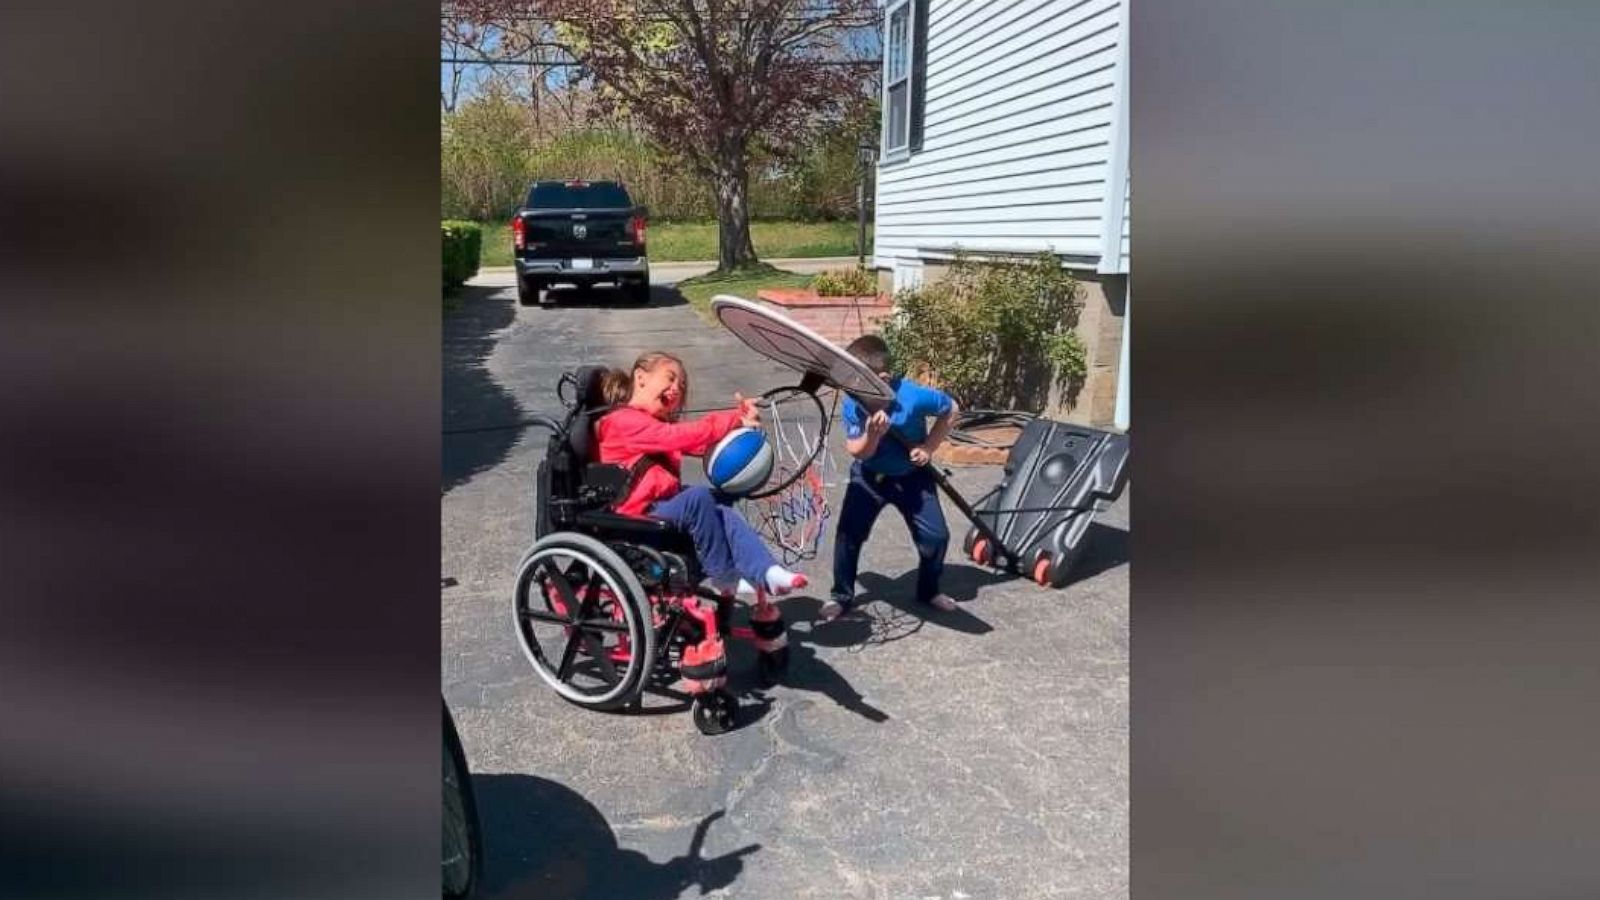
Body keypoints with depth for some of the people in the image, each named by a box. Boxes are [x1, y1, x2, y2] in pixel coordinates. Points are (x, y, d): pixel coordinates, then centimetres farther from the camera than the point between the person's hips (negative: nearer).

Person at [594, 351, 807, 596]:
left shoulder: (660, 424, 25)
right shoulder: (623, 420, -8)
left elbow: (701, 444, 9)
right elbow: (678, 436, -22)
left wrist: (739, 418, -9)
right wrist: (734, 421, -22)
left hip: (665, 505, 9)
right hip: (640, 517, -9)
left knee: (726, 515, -9)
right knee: (698, 495, -29)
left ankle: (767, 572, -26)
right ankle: (725, 578, -19)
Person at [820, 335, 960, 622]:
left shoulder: (913, 396, -29)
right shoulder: (853, 404, -21)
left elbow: (950, 409, -11)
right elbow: (857, 452, -18)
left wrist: (928, 448, -15)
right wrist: (872, 434, -39)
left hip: (911, 476, -1)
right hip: (869, 476, 1)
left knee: (936, 535, -4)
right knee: (848, 533, -8)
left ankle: (929, 591, 22)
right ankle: (841, 596, 11)